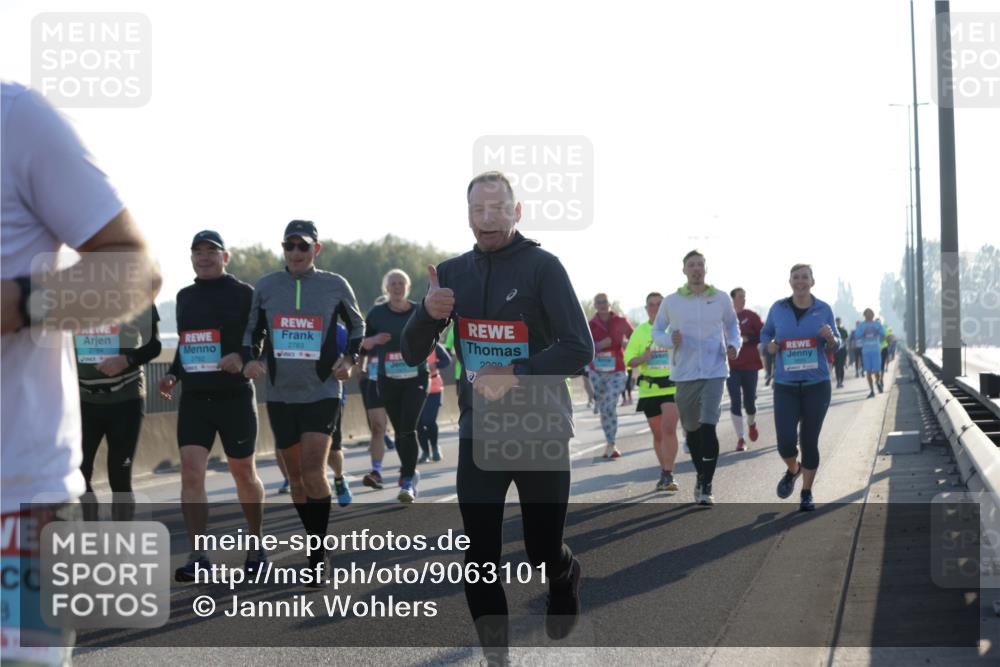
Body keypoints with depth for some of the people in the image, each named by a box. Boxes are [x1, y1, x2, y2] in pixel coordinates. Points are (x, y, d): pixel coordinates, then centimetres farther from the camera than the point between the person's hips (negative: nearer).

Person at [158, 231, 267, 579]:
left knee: (244, 473, 8)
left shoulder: (244, 294, -2)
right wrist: (173, 374, 7)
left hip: (235, 396, -4)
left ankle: (256, 544, 27)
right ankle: (197, 555, -9)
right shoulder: (185, 297, 13)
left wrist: (243, 357, -24)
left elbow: (261, 339, -4)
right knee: (191, 472, -10)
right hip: (194, 397, 4)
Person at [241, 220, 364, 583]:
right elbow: (249, 331, 15)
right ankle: (317, 546, 24)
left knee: (312, 471, -17)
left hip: (322, 392, -3)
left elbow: (357, 325, 16)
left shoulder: (335, 286, 0)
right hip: (280, 395, 3)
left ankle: (318, 553, -6)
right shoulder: (265, 287, 4)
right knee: (295, 476, 9)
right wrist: (249, 360, -4)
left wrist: (350, 358, 0)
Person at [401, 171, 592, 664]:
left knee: (543, 552, 7)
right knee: (480, 558, -3)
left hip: (541, 432, -3)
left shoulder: (542, 267, -10)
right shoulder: (452, 272, 5)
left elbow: (579, 349, -16)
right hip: (478, 433, 3)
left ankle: (566, 581, 43)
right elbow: (413, 355, 7)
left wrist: (516, 375, -27)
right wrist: (428, 314, -14)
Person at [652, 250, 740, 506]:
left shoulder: (721, 299, 3)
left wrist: (734, 345, -1)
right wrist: (671, 340, -12)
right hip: (684, 374, 2)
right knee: (691, 429, 12)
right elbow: (656, 331, 10)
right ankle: (701, 475, 35)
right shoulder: (671, 302, 2)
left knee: (708, 427, -16)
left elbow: (732, 325, 19)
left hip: (714, 372, -2)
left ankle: (706, 487, -13)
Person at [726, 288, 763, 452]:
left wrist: (746, 338, -17)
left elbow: (763, 335, -4)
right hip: (731, 366, 0)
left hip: (750, 365, 0)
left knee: (749, 401, 4)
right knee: (735, 401, -7)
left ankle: (752, 424, 39)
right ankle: (740, 439, 0)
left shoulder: (751, 316, 0)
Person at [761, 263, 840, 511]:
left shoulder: (823, 310, 0)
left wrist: (830, 337, -15)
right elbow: (765, 333, 18)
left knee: (809, 442, 3)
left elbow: (836, 345, 8)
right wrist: (769, 345, -5)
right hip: (785, 386, 0)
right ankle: (792, 470, 26)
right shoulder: (778, 308, 1)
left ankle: (806, 493, 21)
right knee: (786, 443, -9)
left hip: (817, 385, 0)